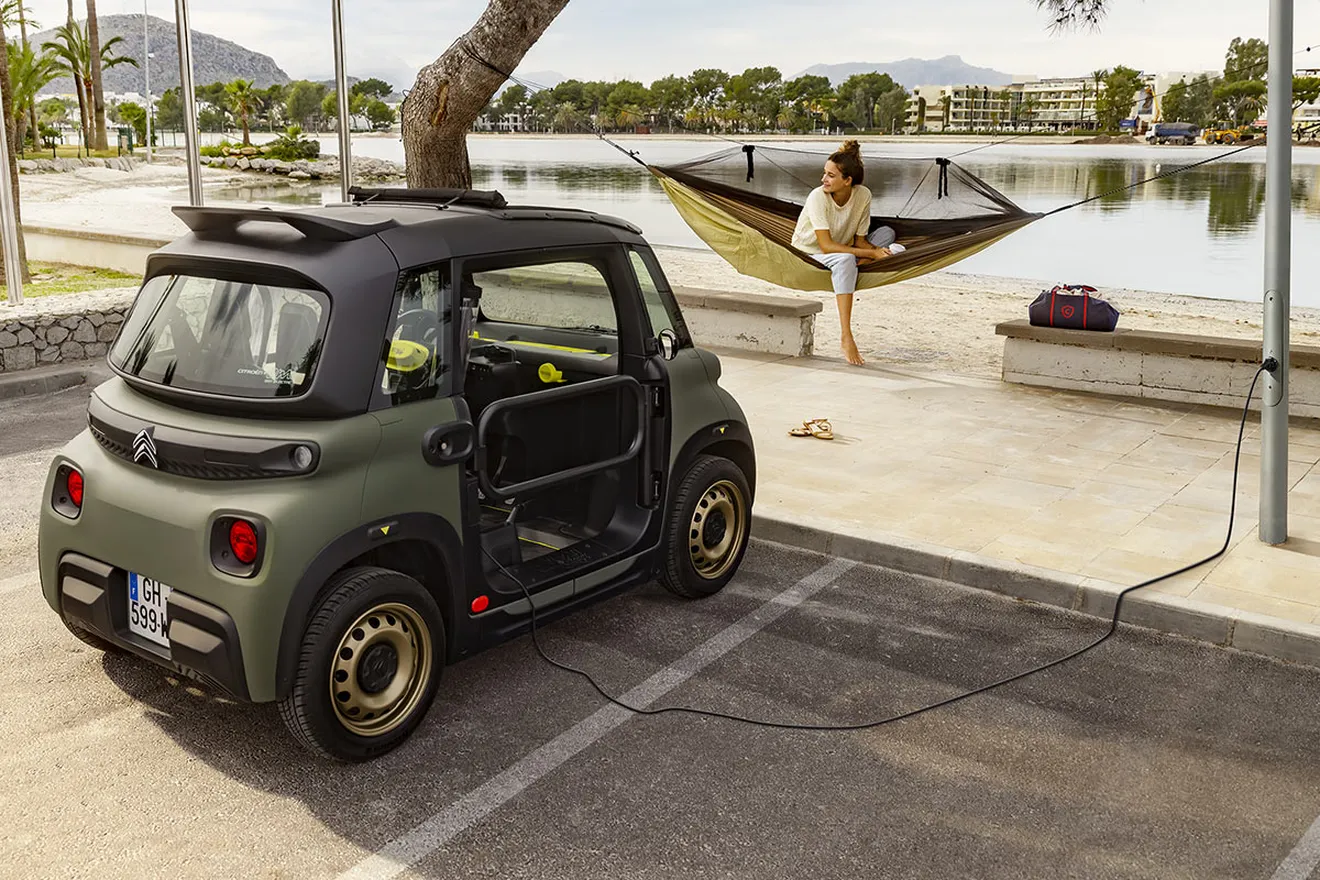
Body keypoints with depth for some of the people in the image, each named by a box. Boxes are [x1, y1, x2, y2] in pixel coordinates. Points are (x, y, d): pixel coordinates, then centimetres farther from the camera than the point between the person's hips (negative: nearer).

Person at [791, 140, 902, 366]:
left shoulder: (863, 195, -11)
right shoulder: (818, 197, -23)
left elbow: (860, 240, -6)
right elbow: (826, 246, -29)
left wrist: (878, 252, -29)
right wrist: (871, 254, -31)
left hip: (843, 250, 5)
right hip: (809, 254, -5)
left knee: (887, 233, -8)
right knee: (845, 260, -38)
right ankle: (846, 336, -45)